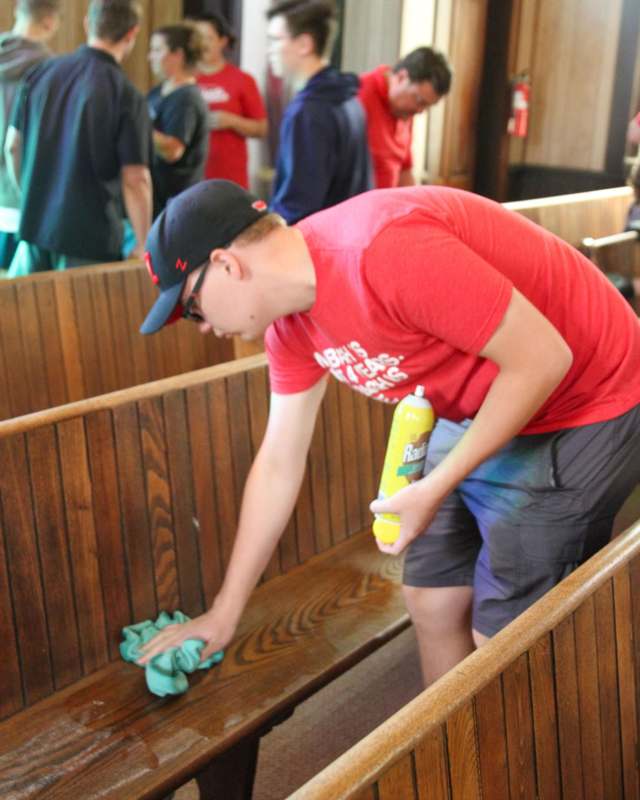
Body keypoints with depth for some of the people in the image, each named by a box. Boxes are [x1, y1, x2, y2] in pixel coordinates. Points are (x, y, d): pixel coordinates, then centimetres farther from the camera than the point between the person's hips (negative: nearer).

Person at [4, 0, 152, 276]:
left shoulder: (40, 73, 1)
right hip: (90, 238, -5)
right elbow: (135, 179, -17)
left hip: (35, 225, 5)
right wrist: (143, 244, -7)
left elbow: (13, 146, 9)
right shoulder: (127, 96, -15)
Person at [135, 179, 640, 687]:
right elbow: (278, 464, 6)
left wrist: (434, 490, -20)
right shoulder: (291, 321, -2)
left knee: (502, 639, -1)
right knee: (432, 603, 11)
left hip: (583, 409, -7)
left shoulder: (382, 249, -31)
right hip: (484, 411, 8)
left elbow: (543, 358, -26)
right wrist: (225, 611, 12)